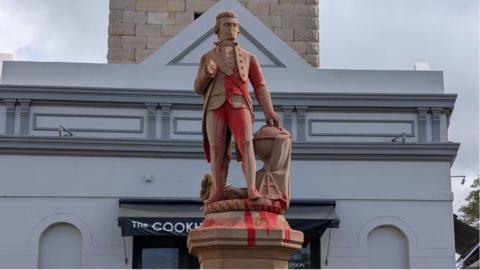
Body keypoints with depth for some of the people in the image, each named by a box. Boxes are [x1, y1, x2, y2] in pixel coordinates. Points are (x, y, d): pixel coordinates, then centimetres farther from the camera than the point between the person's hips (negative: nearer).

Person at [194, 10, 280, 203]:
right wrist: (207, 73, -8)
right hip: (215, 106, 1)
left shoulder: (249, 57, 21)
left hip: (239, 106, -1)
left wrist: (269, 113, 0)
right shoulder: (207, 57, 22)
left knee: (246, 145, -21)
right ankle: (217, 192, -11)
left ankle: (251, 190, -30)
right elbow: (199, 89, 15)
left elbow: (260, 87, 14)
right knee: (217, 149, -10)